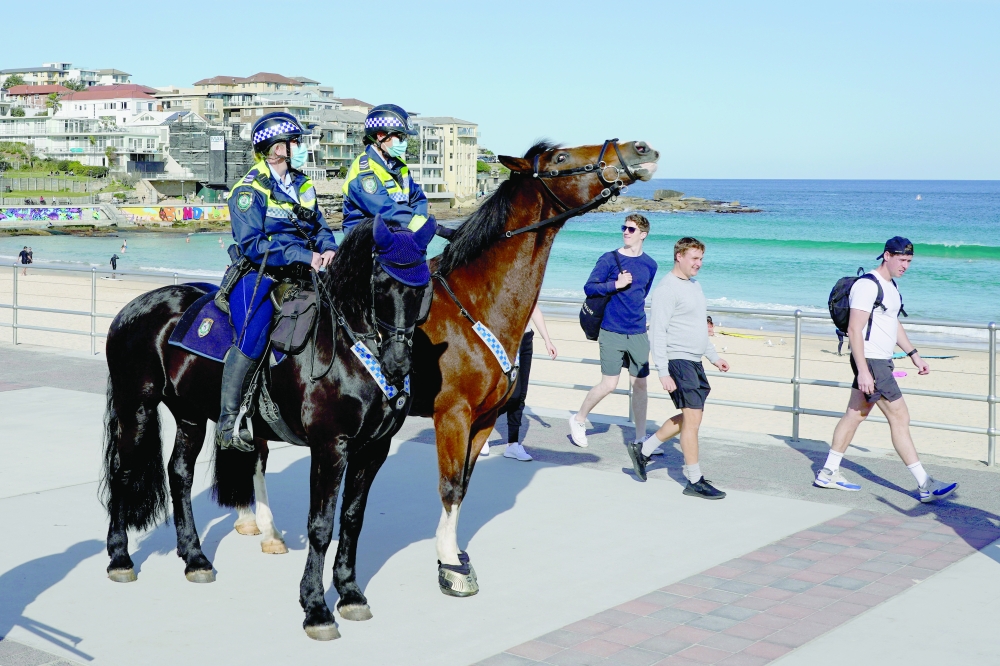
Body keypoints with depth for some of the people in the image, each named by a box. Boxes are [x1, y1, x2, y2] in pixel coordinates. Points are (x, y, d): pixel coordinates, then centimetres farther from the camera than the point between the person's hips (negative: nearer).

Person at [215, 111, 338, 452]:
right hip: (259, 274, -7)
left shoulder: (302, 186, 17)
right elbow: (252, 244, -15)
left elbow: (319, 226, 21)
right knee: (253, 337, -27)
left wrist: (328, 248, -4)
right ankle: (227, 421, -22)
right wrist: (303, 255, -22)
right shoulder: (250, 190, -6)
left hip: (300, 275, 7)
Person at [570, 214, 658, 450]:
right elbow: (589, 288, -7)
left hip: (638, 334, 4)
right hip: (612, 333, -4)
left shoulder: (650, 265, 8)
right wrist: (616, 284, -18)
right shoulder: (609, 259, -4)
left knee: (640, 384, 6)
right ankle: (578, 419, 18)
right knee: (609, 384, -4)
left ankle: (641, 438, 16)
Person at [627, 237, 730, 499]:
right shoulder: (667, 288, -12)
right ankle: (695, 481, -1)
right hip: (677, 361, -9)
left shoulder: (695, 285, 16)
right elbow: (658, 332, -16)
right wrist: (663, 372, -21)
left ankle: (642, 450, 25)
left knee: (690, 417, 13)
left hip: (695, 362, 9)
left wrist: (714, 356, 26)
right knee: (692, 416, -8)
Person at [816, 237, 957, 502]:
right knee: (899, 418, -8)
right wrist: (863, 371, -25)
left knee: (854, 415, 13)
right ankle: (925, 485, -4)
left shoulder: (891, 285, 15)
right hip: (870, 362, -10)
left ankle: (828, 473, 21)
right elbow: (854, 330, -21)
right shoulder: (868, 285, -16)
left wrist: (914, 354, 25)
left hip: (881, 361, 10)